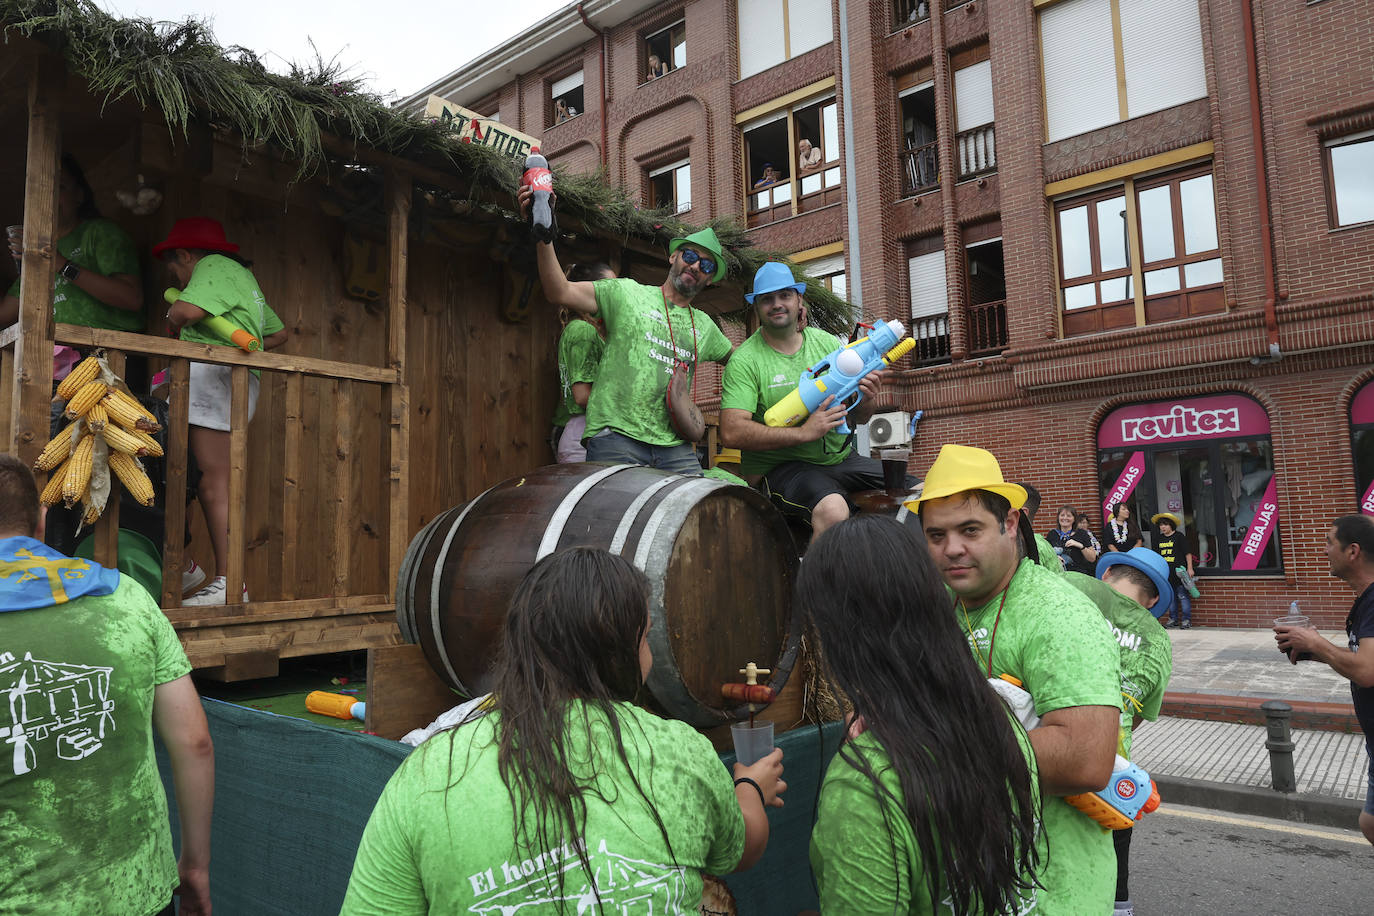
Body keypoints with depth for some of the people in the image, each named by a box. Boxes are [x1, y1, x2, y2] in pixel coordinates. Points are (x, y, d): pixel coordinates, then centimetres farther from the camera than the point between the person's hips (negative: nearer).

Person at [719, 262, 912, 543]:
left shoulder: (827, 343, 9)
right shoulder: (744, 361, -7)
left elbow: (857, 418, 13)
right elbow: (731, 433, -18)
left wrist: (867, 401, -12)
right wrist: (803, 433, -23)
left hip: (841, 458, 6)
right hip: (779, 466, -6)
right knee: (832, 509, -36)